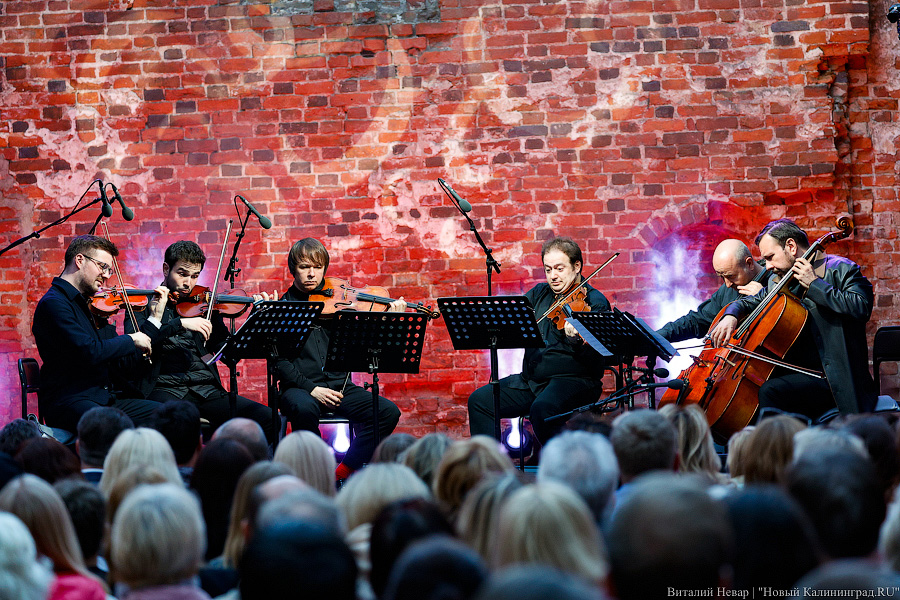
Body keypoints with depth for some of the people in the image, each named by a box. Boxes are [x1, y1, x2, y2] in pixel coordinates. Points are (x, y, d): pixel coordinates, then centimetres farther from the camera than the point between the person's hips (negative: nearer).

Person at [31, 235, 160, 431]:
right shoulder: (53, 304, -9)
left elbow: (122, 363, 20)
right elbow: (89, 352, -22)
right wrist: (131, 340, -7)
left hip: (104, 399, 9)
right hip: (67, 402, -9)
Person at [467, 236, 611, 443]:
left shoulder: (595, 302, -7)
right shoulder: (539, 294, 14)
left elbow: (594, 359, -16)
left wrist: (576, 341, -38)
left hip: (574, 380, -7)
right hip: (532, 379, 7)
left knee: (542, 408, -36)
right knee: (479, 400, -5)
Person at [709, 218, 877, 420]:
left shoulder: (840, 270, -5)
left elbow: (861, 307, -22)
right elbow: (750, 303, 25)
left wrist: (814, 284, -18)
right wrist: (731, 315, 1)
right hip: (794, 373, 8)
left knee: (770, 391, -29)